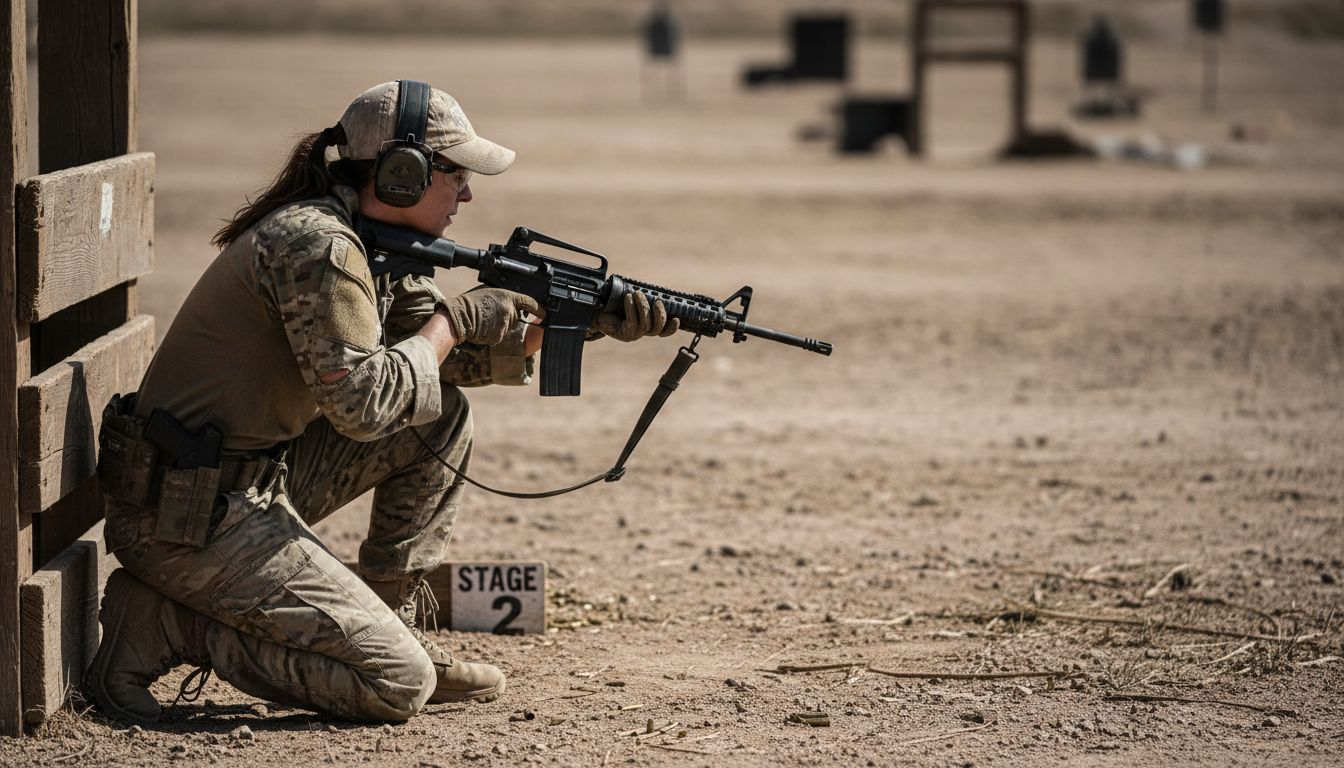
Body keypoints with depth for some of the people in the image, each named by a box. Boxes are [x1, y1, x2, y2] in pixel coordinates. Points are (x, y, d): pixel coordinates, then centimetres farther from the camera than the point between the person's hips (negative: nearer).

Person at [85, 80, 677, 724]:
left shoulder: (370, 241, 10)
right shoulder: (318, 243, -20)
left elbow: (448, 356, 16)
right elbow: (361, 402, -25)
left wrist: (584, 322, 5)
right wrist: (454, 321, -11)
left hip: (260, 474, 10)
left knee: (443, 417, 13)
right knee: (398, 686, -12)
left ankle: (392, 625, 15)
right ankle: (165, 625, -6)